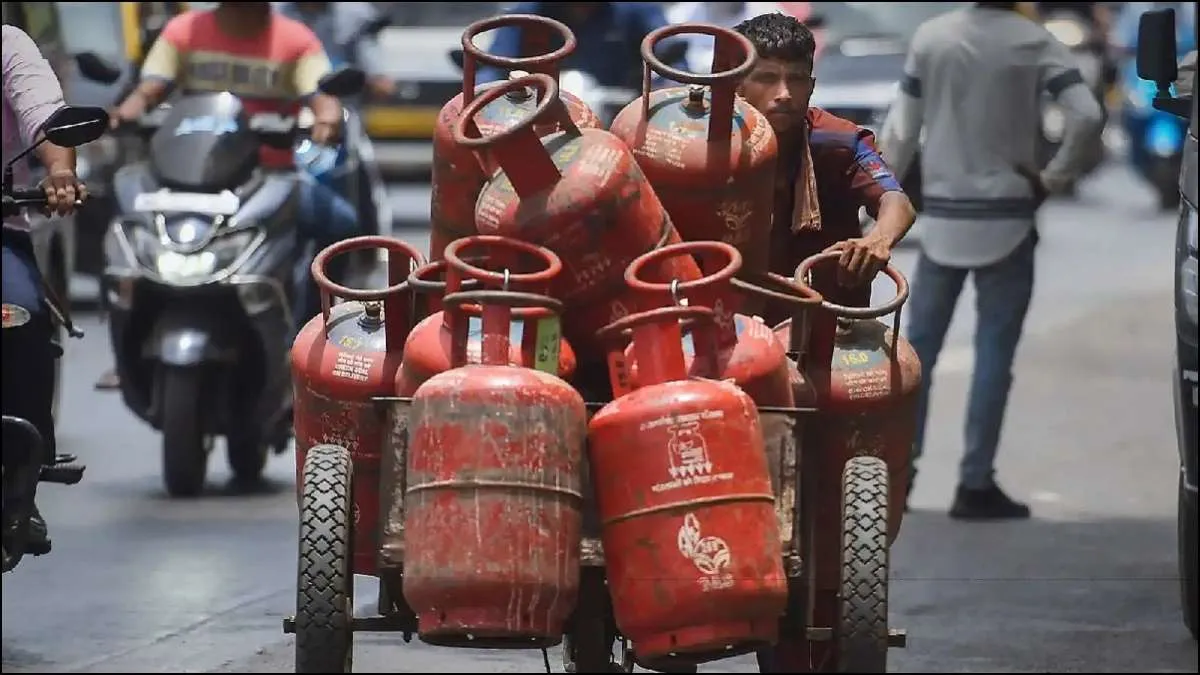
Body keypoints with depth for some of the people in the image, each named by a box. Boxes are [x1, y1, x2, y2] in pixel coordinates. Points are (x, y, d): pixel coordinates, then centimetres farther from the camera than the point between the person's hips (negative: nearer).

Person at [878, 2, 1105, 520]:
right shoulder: (1035, 43, -7)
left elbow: (901, 129, 2)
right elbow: (1086, 117, -18)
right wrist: (1054, 178, -6)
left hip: (942, 218, 2)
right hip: (1007, 220, -2)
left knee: (919, 347, 10)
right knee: (994, 354, 1)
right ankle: (976, 485, -1)